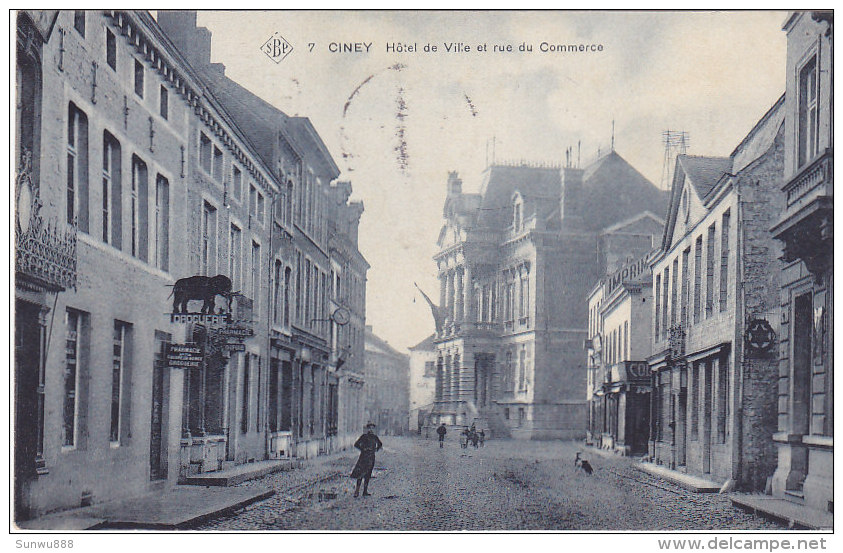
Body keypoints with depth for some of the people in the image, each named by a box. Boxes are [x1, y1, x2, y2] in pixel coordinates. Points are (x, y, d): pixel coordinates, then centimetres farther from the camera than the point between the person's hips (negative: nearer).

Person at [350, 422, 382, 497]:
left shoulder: (375, 437, 11)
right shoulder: (364, 436, -2)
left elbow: (380, 444, 29)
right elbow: (356, 444, -2)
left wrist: (376, 449, 13)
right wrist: (363, 449, -11)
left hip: (372, 457, 5)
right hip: (364, 456, -5)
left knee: (368, 474, 5)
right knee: (361, 473, -12)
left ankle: (365, 491, 9)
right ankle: (357, 490, -10)